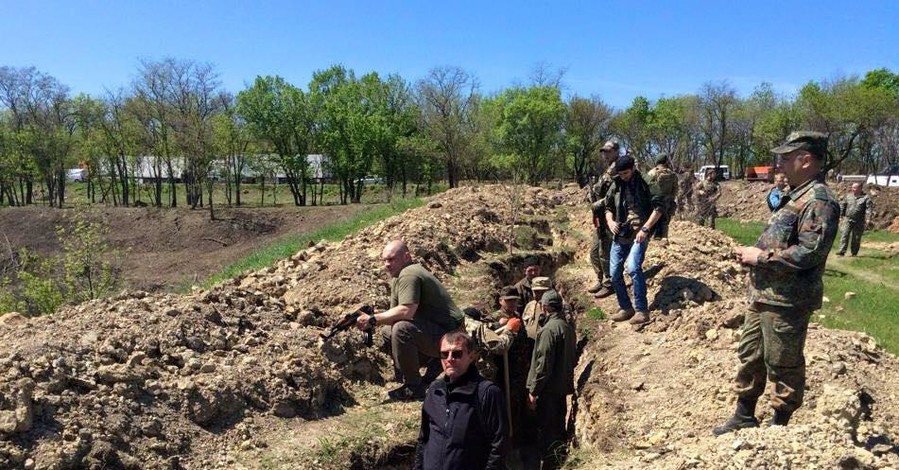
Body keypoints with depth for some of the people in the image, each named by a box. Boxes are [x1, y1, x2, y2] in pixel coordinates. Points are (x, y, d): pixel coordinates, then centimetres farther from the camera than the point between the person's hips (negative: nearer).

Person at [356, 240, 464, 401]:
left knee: (402, 329, -31)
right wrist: (370, 320, -7)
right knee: (387, 331, 17)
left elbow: (406, 311, -32)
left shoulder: (409, 274, -19)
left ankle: (414, 388, -17)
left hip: (447, 335, -11)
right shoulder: (397, 277, 14)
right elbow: (395, 314, 9)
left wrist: (373, 319, -25)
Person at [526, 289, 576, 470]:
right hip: (563, 387, 9)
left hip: (548, 389, -9)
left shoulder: (549, 329, -19)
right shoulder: (568, 327, 8)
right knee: (558, 428, 18)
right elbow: (572, 359, 16)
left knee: (545, 430, 0)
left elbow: (543, 364, -20)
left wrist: (533, 390, -15)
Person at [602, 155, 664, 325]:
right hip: (619, 235, 6)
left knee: (633, 267, -24)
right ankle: (625, 307, 19)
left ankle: (642, 310, -14)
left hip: (638, 234, -6)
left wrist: (645, 228, -16)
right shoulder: (615, 186, 9)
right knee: (615, 272, 2)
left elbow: (658, 208, -8)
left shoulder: (645, 183, -5)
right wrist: (610, 221, -2)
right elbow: (608, 207, 19)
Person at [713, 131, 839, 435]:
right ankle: (744, 417, 32)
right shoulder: (797, 195, 15)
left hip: (787, 302, -10)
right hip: (764, 295, 10)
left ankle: (780, 426, 23)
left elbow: (809, 251, -27)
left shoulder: (819, 200, -18)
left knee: (783, 365, 6)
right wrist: (753, 255, 5)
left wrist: (760, 256, -18)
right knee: (750, 356, 18)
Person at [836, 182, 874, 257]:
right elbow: (842, 205, 16)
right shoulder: (848, 196, 9)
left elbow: (869, 208, -8)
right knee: (844, 234, -10)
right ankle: (842, 250, -15)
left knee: (856, 237, 5)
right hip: (848, 219, 2)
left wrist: (868, 218, -17)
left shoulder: (866, 197, -2)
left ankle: (854, 252, 16)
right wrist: (840, 214, 11)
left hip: (859, 222, -2)